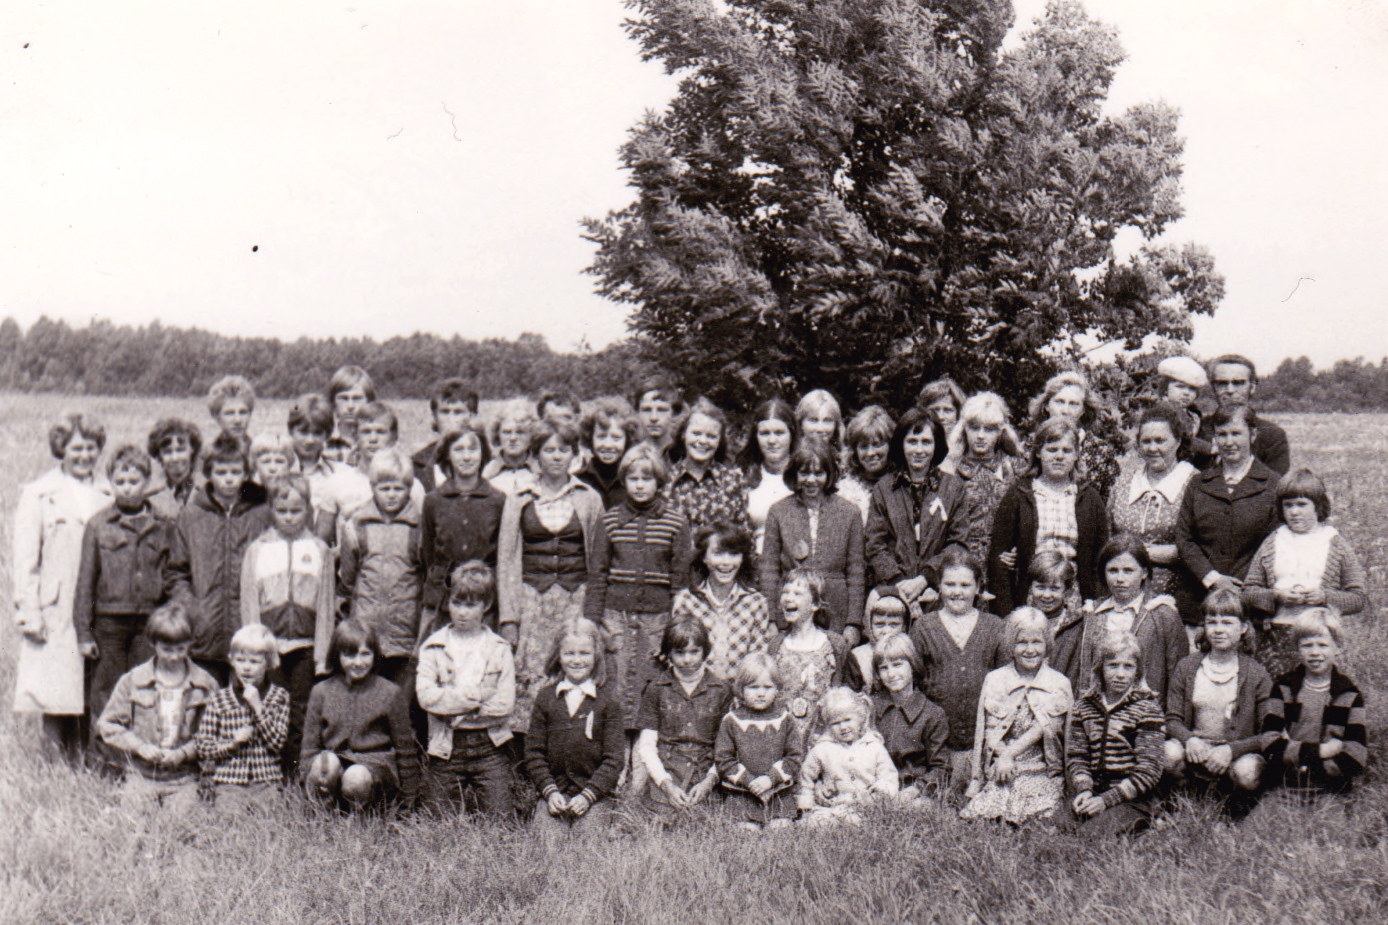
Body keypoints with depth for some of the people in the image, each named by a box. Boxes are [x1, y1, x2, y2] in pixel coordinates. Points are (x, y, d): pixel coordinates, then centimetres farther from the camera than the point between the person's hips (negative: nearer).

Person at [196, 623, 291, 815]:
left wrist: (257, 706, -9)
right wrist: (233, 743, -12)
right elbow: (204, 748, 5)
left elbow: (277, 743, -4)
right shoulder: (220, 699, 6)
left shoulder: (279, 697, 7)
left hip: (266, 780, 0)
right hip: (228, 781, 0)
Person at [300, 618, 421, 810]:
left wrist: (409, 798, 10)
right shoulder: (322, 692, 9)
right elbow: (310, 745, 13)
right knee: (327, 760, -34)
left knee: (356, 777, -36)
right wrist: (309, 777, -4)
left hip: (376, 764, -1)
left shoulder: (389, 693, 4)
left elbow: (405, 748, 9)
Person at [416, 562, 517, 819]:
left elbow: (505, 704, -6)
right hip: (446, 748, 0)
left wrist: (457, 715, -11)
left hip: (488, 743, 0)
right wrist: (475, 699, -13)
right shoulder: (433, 647, 4)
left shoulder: (499, 649, 4)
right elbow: (426, 696, -10)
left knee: (500, 817, -3)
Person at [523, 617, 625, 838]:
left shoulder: (608, 700, 3)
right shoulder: (545, 697, 10)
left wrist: (588, 795, -12)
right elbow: (534, 751, 8)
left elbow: (614, 758, -1)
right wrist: (549, 791, -6)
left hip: (596, 796, -1)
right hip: (554, 793, 2)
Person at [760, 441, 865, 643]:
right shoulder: (778, 511, 5)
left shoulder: (849, 512, 5)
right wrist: (770, 622, 1)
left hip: (835, 619, 0)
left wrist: (853, 623, 1)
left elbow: (855, 573, 6)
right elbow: (768, 570, 6)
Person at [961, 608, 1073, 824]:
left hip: (1044, 773, 0)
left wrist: (1009, 754, -13)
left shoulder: (1059, 684, 7)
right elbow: (989, 730, 5)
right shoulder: (994, 680, 10)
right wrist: (1003, 758, -13)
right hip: (999, 774, 0)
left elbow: (1045, 727, -5)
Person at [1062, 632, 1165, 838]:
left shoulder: (1146, 707, -1)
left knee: (1090, 834, -29)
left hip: (1130, 800, -3)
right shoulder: (1084, 706, 12)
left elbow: (1149, 770, -6)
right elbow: (1076, 756, 12)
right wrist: (1083, 790, -10)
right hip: (1090, 796, 3)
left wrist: (1106, 800, -14)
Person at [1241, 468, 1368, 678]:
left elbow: (1359, 598, 5)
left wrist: (1325, 597, -11)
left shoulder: (1336, 544, 7)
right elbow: (1248, 592, 8)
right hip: (1274, 636, 1)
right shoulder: (1271, 543, 11)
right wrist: (1276, 596, -9)